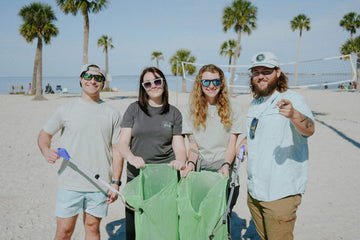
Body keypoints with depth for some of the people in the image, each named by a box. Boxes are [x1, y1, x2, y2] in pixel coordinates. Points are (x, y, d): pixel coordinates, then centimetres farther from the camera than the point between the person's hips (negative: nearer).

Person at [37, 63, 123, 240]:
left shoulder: (112, 114, 5)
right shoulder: (66, 110, 4)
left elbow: (117, 150, 5)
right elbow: (45, 133, 14)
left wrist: (116, 183, -1)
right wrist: (46, 150, -9)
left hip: (100, 184, 1)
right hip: (69, 183, 0)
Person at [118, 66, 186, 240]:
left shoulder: (174, 113, 8)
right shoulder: (134, 109, 6)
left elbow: (179, 145, 5)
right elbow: (123, 143, 1)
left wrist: (180, 162, -17)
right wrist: (131, 157, -20)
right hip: (136, 175, 0)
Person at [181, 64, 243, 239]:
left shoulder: (233, 109, 5)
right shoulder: (191, 112, 9)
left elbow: (232, 143, 1)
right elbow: (193, 144, 7)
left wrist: (226, 165, -15)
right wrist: (191, 163, -11)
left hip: (224, 170, -1)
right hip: (200, 169, 1)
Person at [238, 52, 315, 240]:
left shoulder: (292, 99, -12)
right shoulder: (255, 104, 12)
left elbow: (309, 130, -31)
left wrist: (294, 115, -51)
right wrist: (245, 142, 8)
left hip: (280, 193, -7)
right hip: (254, 190, 7)